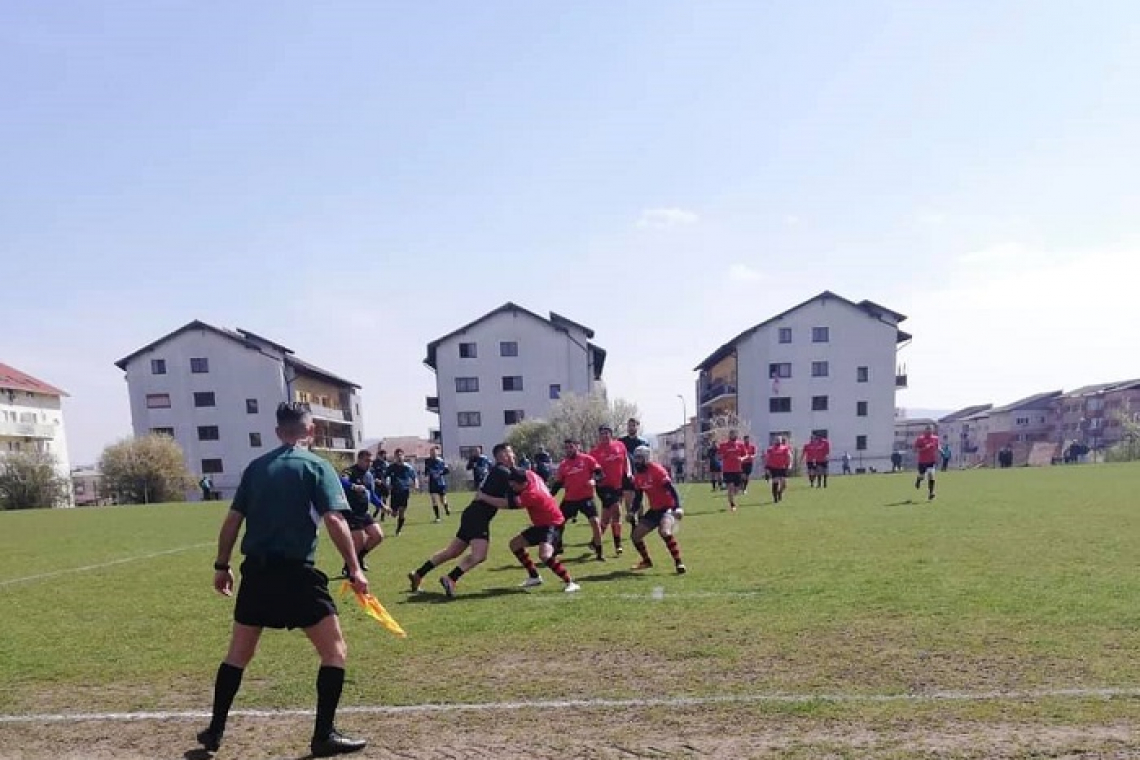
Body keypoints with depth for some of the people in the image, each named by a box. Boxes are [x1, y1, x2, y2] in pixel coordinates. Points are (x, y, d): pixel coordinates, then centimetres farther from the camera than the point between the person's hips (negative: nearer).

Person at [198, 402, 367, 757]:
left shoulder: (255, 466, 11)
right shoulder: (317, 466, -4)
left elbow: (232, 521, 11)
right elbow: (334, 520, -14)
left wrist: (222, 566, 21)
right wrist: (354, 569, -11)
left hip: (255, 570, 6)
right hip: (296, 572, -5)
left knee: (238, 653, 23)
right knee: (335, 650, 6)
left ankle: (215, 730, 32)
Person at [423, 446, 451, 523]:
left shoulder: (440, 460, -11)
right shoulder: (427, 461, 1)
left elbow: (447, 470, -13)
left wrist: (439, 474, -24)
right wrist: (426, 476, -1)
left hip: (441, 483, -2)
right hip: (432, 483, 2)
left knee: (443, 500, 8)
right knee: (434, 500, -8)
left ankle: (447, 509, 42)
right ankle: (437, 517, 2)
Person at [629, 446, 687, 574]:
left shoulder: (656, 470, -18)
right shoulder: (638, 476, 5)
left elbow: (672, 489, -24)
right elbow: (639, 496, 16)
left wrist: (677, 507, -34)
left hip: (668, 508, -8)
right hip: (654, 510, 8)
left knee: (665, 532, -33)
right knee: (636, 535, 5)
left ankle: (678, 562, -21)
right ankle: (647, 561, 26)